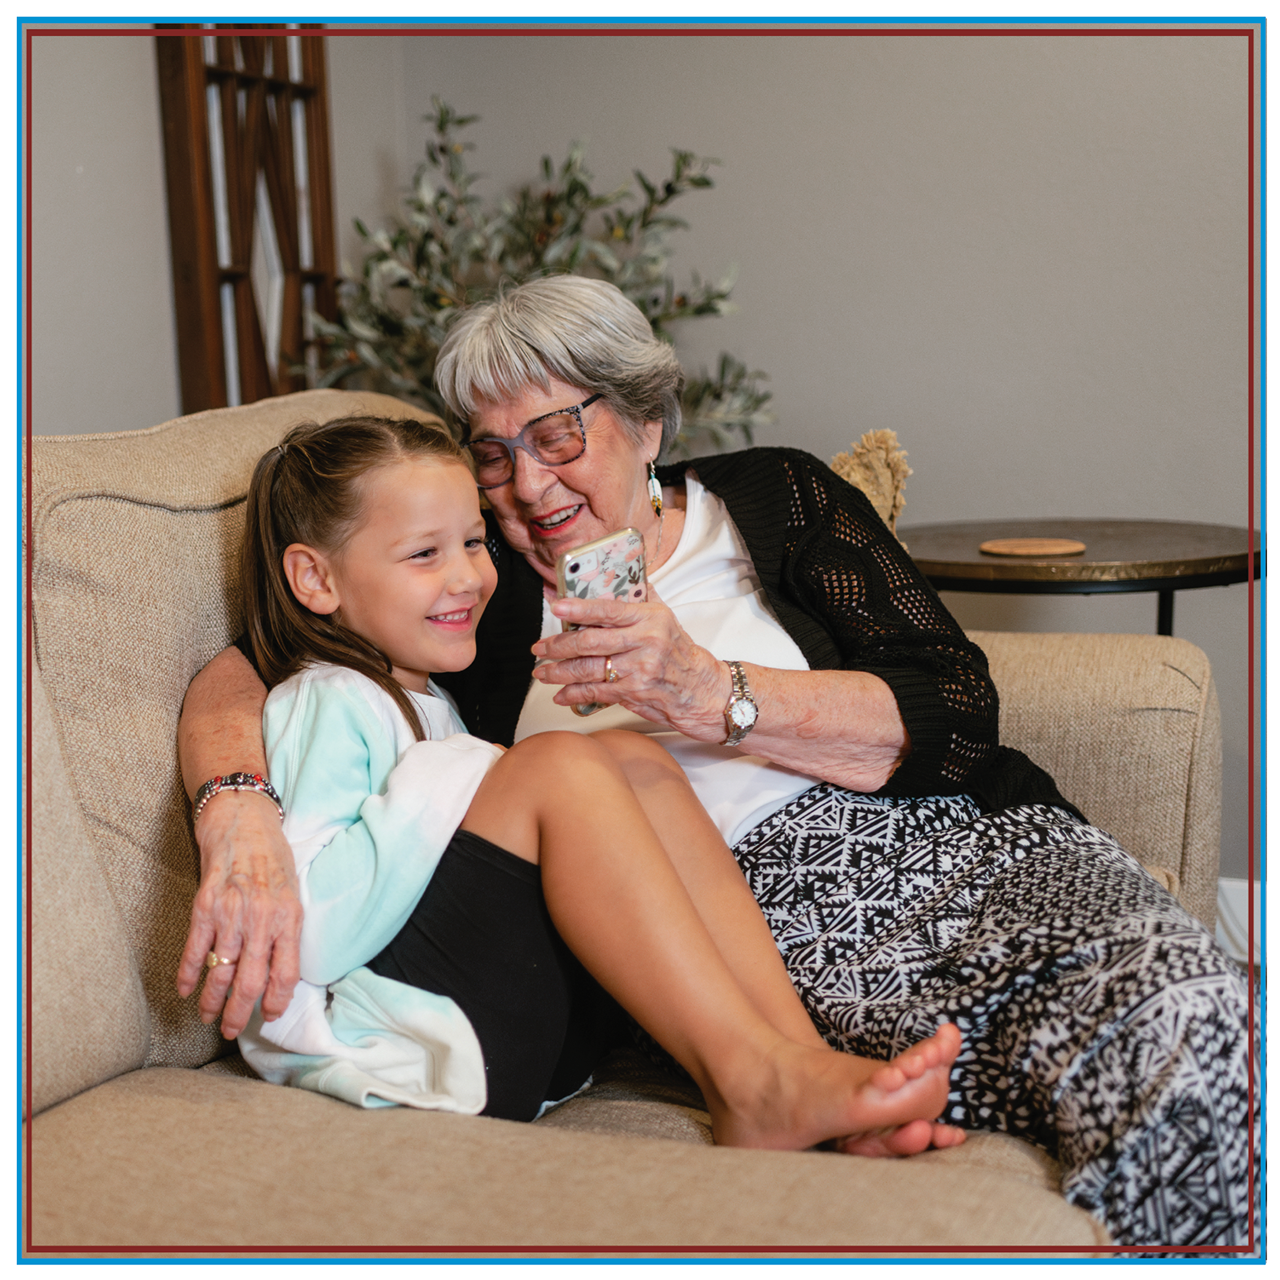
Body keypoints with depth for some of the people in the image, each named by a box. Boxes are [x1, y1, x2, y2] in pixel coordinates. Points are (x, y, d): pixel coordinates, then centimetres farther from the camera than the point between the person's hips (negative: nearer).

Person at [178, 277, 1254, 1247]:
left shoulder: (773, 496, 12)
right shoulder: (476, 583, 13)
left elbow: (958, 714, 0)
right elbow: (245, 667, 6)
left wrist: (710, 698, -13)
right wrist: (240, 813, -16)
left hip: (973, 848, 3)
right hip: (761, 922, -3)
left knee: (1181, 1025, -27)